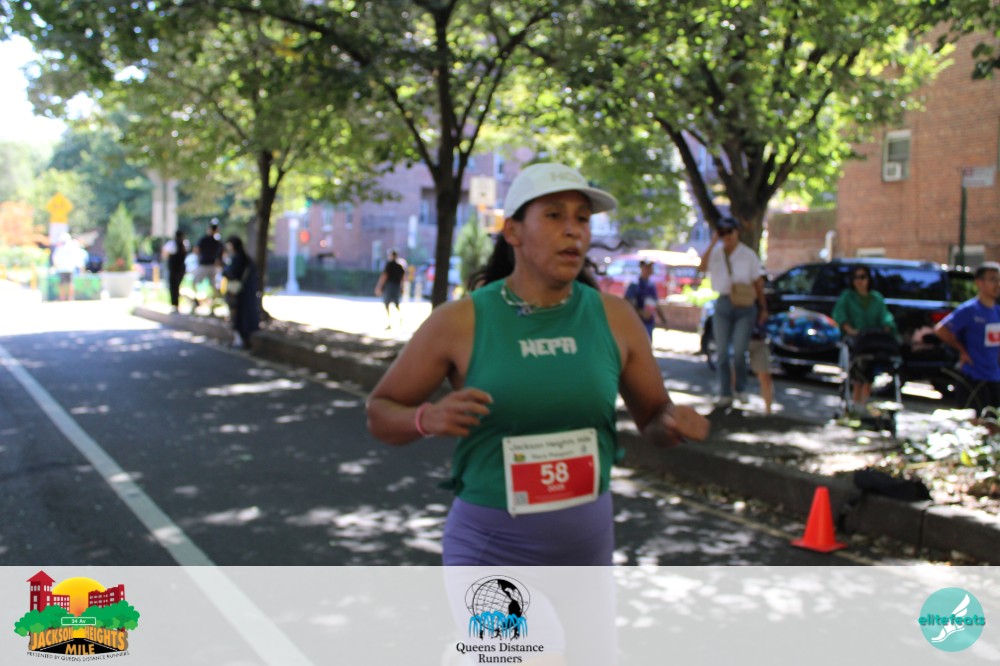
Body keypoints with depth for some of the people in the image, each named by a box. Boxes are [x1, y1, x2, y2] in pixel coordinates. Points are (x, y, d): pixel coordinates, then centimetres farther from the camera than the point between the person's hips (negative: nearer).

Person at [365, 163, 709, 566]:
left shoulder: (614, 318, -3)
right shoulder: (459, 322, -11)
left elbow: (654, 420, 8)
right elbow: (380, 414, -2)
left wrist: (676, 424, -16)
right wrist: (427, 419, -24)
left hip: (585, 541, 4)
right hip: (490, 547, -3)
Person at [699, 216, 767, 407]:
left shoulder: (748, 255, 1)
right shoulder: (716, 253, 5)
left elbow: (758, 283, 5)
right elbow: (702, 267, -16)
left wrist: (763, 308, 4)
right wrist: (713, 243, -17)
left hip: (745, 307, -2)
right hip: (723, 305, 2)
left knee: (739, 352, -10)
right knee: (722, 352, 1)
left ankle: (741, 388, 12)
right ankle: (725, 394, 9)